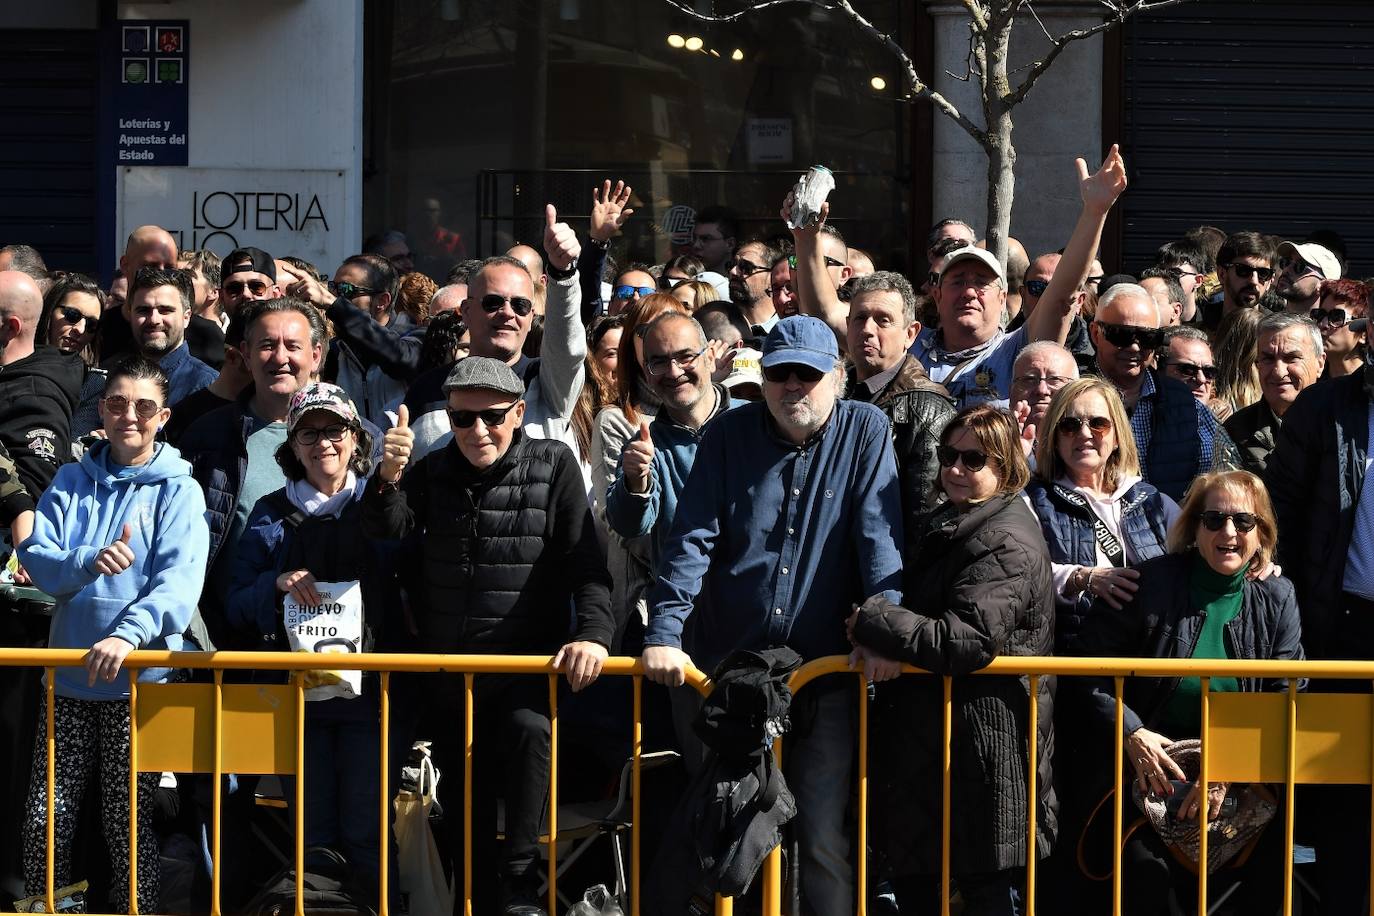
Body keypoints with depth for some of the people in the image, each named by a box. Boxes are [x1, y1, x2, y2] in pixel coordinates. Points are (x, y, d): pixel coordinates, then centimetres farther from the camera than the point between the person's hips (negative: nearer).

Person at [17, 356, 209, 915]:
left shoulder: (178, 491, -1)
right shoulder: (70, 483, 9)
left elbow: (179, 581, -15)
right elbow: (35, 556, -2)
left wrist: (129, 633, -31)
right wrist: (89, 562, -23)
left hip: (138, 679, -3)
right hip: (69, 677, 3)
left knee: (128, 822, 3)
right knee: (47, 819, 2)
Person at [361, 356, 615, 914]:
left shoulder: (553, 466, -1)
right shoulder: (433, 473, 9)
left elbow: (586, 562, -7)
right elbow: (386, 533, -7)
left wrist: (595, 632, -24)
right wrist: (387, 481, -28)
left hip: (529, 660, -4)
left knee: (530, 728, -32)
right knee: (463, 797, 10)